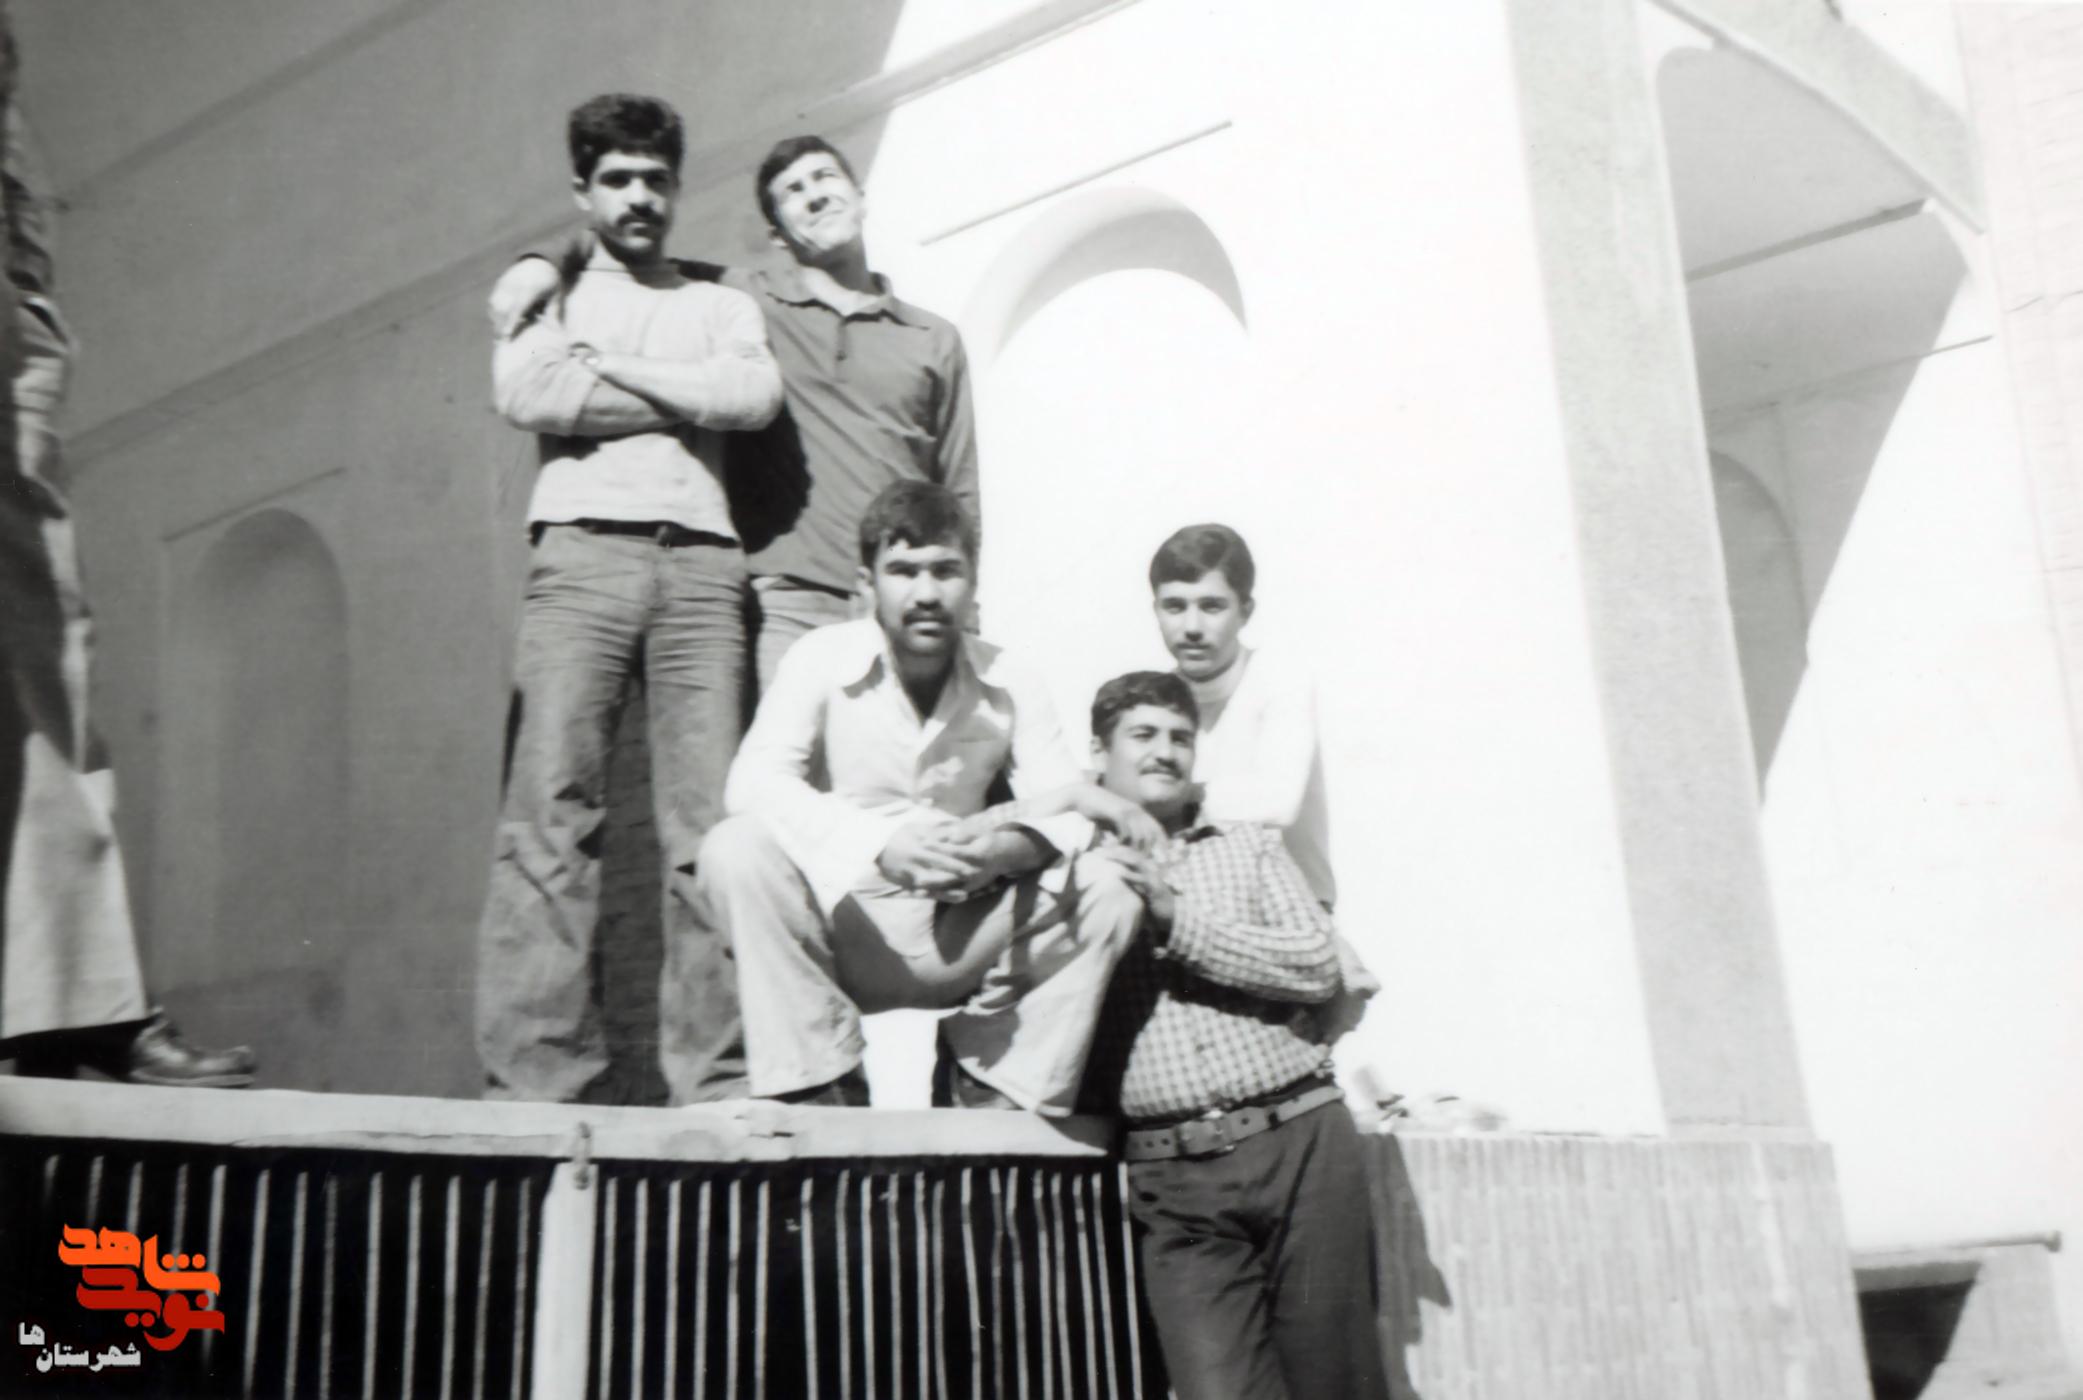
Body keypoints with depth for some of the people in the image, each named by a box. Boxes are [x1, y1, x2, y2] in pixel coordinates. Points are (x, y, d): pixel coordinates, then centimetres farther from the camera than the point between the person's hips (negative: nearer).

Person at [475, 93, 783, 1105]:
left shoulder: (721, 305, 26)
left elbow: (758, 396, 3)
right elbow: (524, 394, 1)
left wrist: (609, 366, 3)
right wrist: (685, 403, 4)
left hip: (701, 560, 1)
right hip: (582, 551, -1)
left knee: (710, 825, -9)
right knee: (550, 813, -13)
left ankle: (715, 1082, -10)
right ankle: (535, 1079, -15)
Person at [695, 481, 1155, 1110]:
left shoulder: (1010, 685, 2)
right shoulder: (822, 658, -6)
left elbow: (1067, 812, -6)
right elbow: (752, 784, -21)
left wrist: (1005, 848, -30)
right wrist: (880, 843, -36)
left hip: (962, 938, 2)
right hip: (843, 935, -2)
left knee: (1107, 885, -18)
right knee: (737, 850, -29)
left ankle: (1000, 1081, -1)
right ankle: (819, 1079, -15)